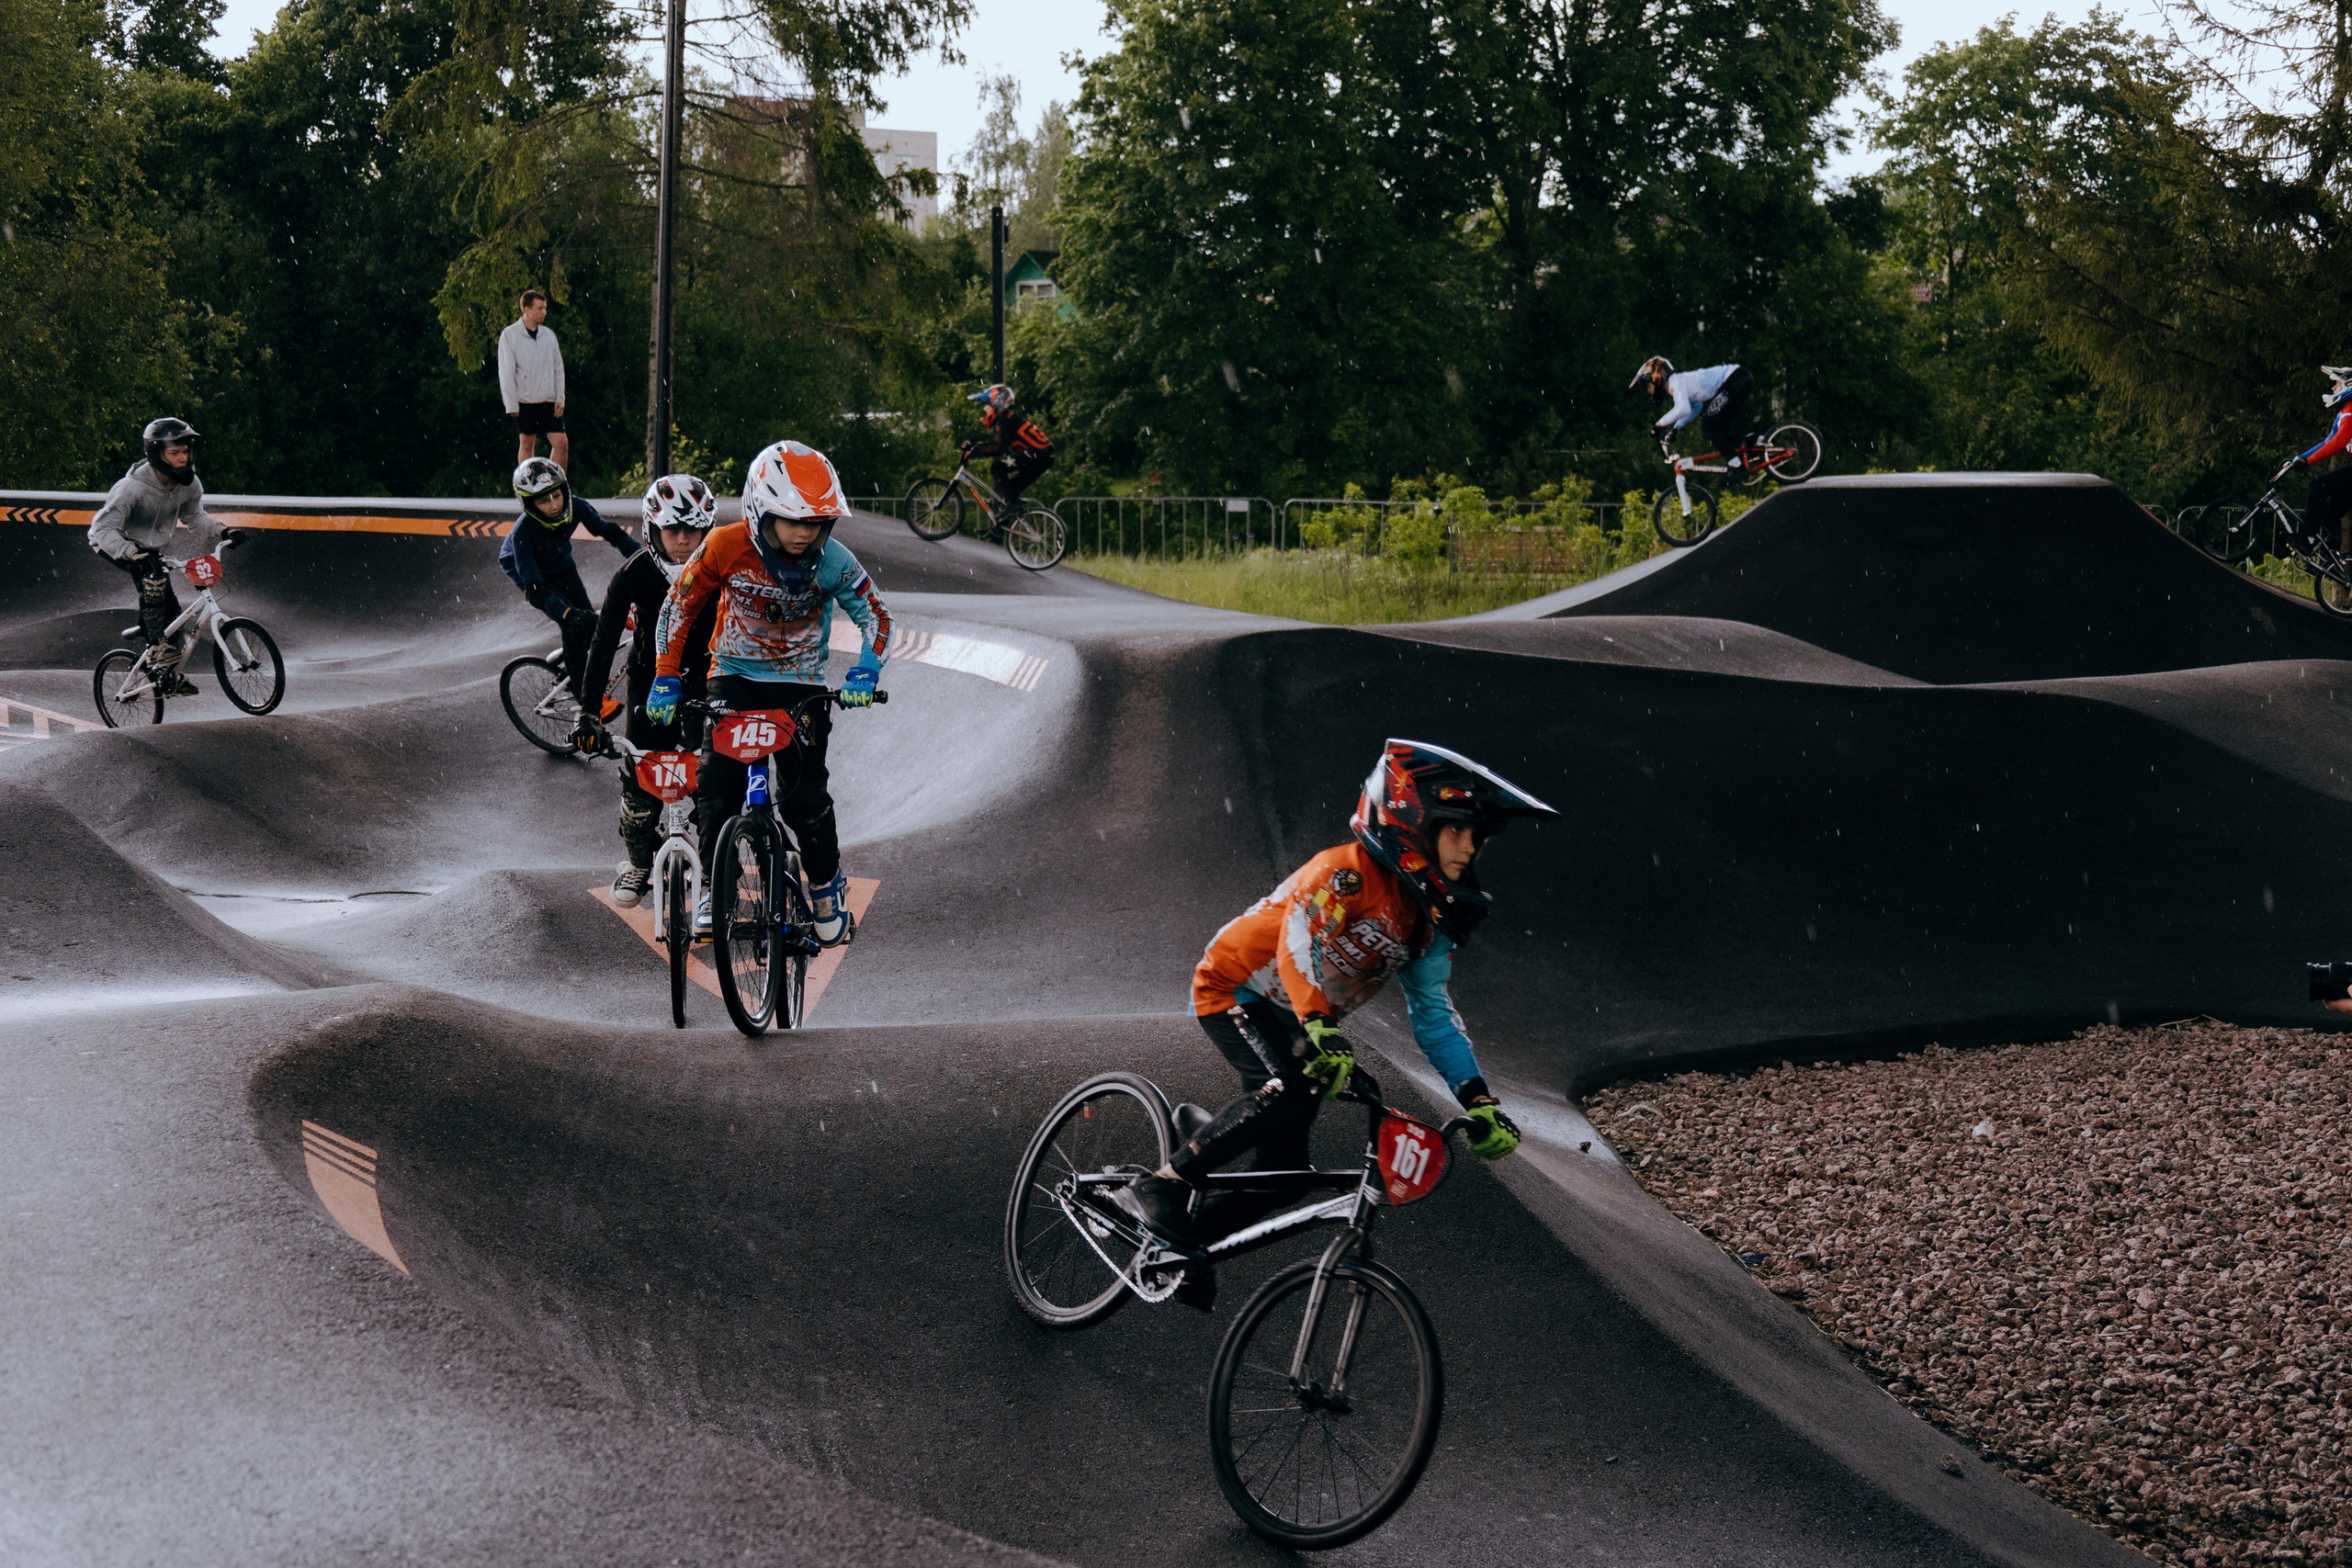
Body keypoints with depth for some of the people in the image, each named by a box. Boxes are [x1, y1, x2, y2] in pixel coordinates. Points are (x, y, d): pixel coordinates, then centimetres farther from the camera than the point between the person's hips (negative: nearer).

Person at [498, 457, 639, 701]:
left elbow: (612, 533, -22)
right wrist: (567, 613, -56)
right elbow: (534, 589, -43)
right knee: (574, 624, -21)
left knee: (591, 624, -7)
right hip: (522, 568, -5)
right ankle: (587, 701, -10)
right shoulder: (523, 531, -40)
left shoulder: (576, 508, -30)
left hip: (558, 562, 5)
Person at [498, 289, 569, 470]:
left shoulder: (548, 334, 8)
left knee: (561, 443, -4)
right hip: (525, 401, -4)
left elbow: (558, 367, 11)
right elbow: (506, 373, -5)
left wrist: (560, 398, 2)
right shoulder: (509, 335, -4)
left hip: (548, 400, 4)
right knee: (527, 445, 3)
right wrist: (511, 404, -10)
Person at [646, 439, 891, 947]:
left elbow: (876, 615, -8)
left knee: (806, 794, -11)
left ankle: (827, 885, 12)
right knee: (717, 784, -13)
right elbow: (680, 606, -7)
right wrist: (666, 678, -11)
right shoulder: (727, 547, -19)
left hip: (801, 685, -1)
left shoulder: (833, 561, -18)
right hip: (735, 677, 1)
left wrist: (864, 673, -25)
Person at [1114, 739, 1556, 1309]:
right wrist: (1321, 1032, -56)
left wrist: (1479, 1100, -9)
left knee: (1286, 1166, 1)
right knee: (1292, 1087, -34)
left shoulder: (1429, 919, -1)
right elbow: (1299, 948, -40)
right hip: (1235, 990, -8)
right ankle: (1161, 1188, -24)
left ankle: (1192, 1245, 22)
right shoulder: (1347, 873, -26)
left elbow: (1435, 1016, 2)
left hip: (1295, 1022, 8)